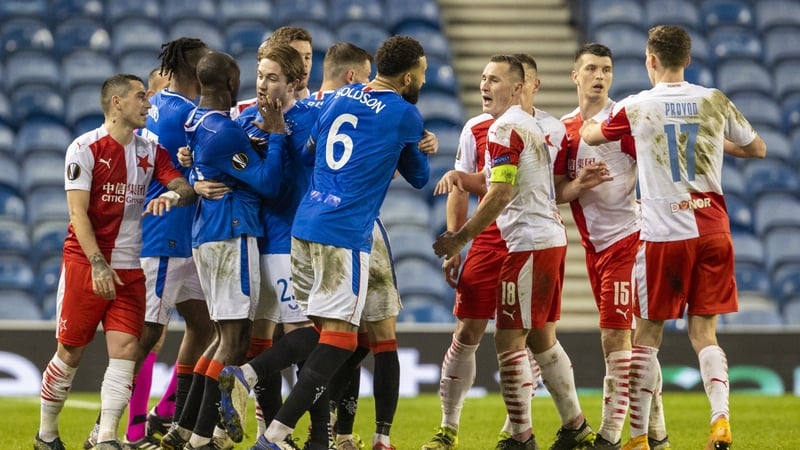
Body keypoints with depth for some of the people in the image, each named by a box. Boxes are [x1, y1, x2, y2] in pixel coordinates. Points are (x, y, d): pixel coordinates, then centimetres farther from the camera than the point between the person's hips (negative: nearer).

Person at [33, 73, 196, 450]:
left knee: (125, 349, -9)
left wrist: (173, 195, -27)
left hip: (129, 269, 4)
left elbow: (185, 188, -1)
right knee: (70, 352, 0)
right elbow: (78, 212, -11)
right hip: (85, 263, -4)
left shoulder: (151, 151, 10)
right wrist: (98, 264, -20)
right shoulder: (84, 149, -6)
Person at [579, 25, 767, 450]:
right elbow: (757, 149, 17)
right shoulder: (715, 102, 4)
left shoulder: (636, 108, -2)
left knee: (647, 334, 7)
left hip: (664, 235, -2)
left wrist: (585, 125, 40)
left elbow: (591, 136, 17)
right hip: (712, 230, 2)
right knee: (704, 333, 7)